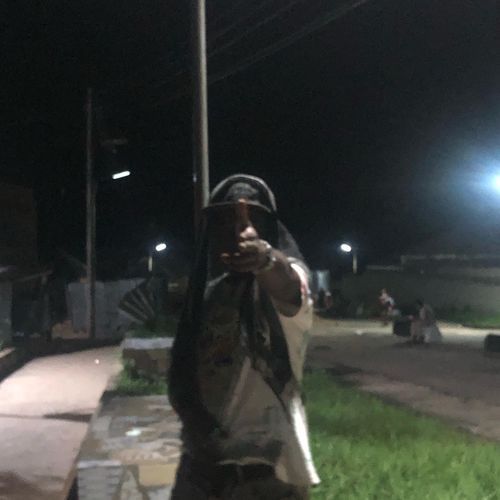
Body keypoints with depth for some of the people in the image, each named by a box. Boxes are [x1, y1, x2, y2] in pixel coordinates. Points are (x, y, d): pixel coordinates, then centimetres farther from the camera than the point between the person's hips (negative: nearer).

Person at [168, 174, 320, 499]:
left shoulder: (281, 271, -8)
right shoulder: (205, 286, 8)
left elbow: (288, 287, -34)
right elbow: (182, 368, 9)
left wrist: (266, 259, -56)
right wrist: (192, 415, -9)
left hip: (269, 461, -5)